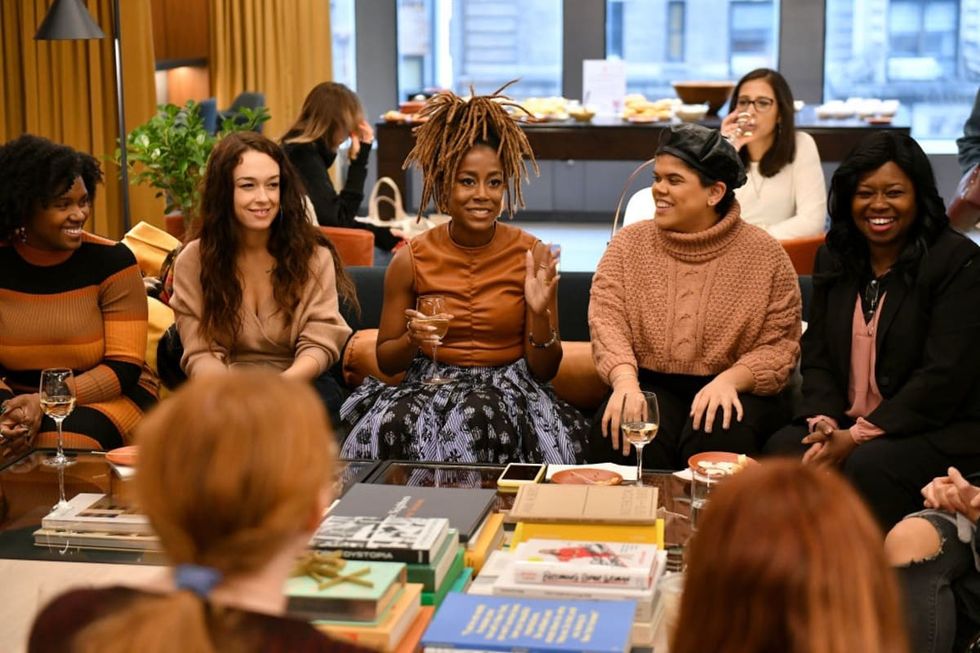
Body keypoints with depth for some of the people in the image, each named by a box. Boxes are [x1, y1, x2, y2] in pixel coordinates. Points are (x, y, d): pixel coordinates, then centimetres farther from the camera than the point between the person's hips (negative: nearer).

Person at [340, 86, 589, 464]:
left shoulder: (532, 257, -2)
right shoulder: (411, 260, 0)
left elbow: (545, 370, 2)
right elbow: (385, 361, 9)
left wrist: (540, 314, -17)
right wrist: (411, 340, -13)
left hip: (507, 389, -1)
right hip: (428, 387, 1)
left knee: (482, 425, -35)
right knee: (389, 426, -31)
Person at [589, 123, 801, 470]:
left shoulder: (765, 254, 2)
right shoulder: (629, 243, 8)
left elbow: (780, 345, -3)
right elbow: (606, 318, -5)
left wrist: (729, 379, -22)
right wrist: (624, 379, -24)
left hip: (735, 391, -1)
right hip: (650, 386, 1)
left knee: (717, 438, -34)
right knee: (619, 435, -32)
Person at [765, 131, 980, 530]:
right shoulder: (833, 258, 12)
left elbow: (944, 376, -15)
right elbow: (817, 358, 10)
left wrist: (856, 437, -18)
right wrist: (826, 424, -11)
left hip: (940, 431, -5)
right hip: (843, 423, 5)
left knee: (869, 467, -34)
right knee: (781, 451, -23)